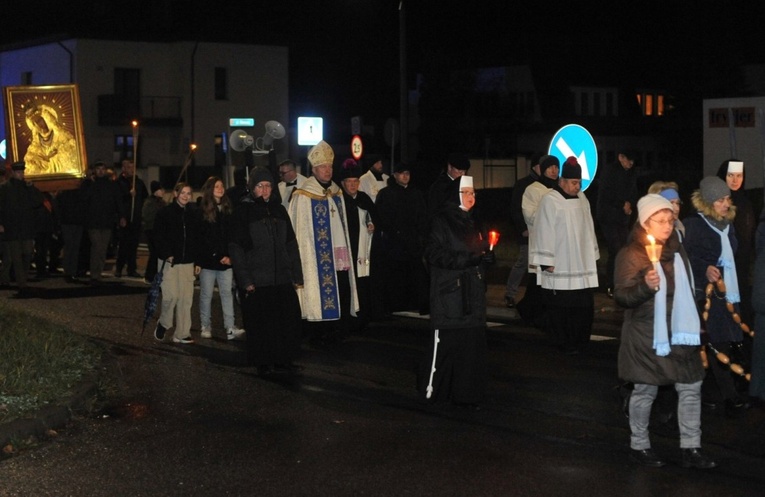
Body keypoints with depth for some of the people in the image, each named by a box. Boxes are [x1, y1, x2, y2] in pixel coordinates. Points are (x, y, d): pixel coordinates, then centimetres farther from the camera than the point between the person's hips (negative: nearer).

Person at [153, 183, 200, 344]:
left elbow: (197, 240, 13)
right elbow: (159, 236, -5)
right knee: (171, 295, -12)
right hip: (170, 261, -4)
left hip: (187, 262, 4)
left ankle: (182, 334, 7)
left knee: (186, 298, 1)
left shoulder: (193, 215, 11)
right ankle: (163, 323, 14)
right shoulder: (165, 213, -2)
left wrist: (197, 261, 8)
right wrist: (167, 255, -15)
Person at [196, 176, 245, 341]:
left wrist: (229, 255, -3)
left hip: (225, 260, 3)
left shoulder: (228, 209, 10)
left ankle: (230, 328, -5)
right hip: (208, 259, -3)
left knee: (227, 293, -2)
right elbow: (200, 238, -4)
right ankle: (205, 327, 14)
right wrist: (198, 261, -9)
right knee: (206, 294, 5)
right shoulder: (202, 211, -1)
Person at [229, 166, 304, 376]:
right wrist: (245, 280, -12)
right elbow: (236, 248, -6)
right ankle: (264, 363, 12)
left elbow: (291, 244, 14)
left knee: (288, 319, 2)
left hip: (282, 278, 4)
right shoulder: (243, 211, -2)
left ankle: (284, 359, 14)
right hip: (256, 280, -4)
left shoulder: (279, 210, 13)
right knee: (260, 323, 0)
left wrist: (297, 275, 8)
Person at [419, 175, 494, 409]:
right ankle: (432, 387, 7)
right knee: (446, 343, -6)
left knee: (472, 341, 1)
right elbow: (434, 254, -13)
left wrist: (487, 256, 1)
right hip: (449, 292, -6)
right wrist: (466, 259, -21)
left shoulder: (471, 223, 17)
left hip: (472, 293, 6)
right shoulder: (441, 222, -5)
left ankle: (466, 392, 7)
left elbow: (482, 252, 25)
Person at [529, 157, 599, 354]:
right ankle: (564, 343, 10)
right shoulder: (550, 201, -10)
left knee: (584, 306, 5)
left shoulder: (582, 199, 10)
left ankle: (579, 341, 17)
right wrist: (547, 262, -13)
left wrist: (593, 255, 17)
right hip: (560, 268, -6)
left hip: (582, 265, 6)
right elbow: (544, 233, -11)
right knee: (561, 306, 0)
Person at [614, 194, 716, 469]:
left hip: (678, 333, 6)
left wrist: (691, 326, 22)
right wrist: (645, 286, -34)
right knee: (645, 390, 3)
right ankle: (639, 445, 20)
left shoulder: (676, 250, 10)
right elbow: (621, 296, -16)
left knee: (691, 387, 4)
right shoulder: (630, 255, -11)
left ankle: (691, 448, 13)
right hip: (646, 335, -6)